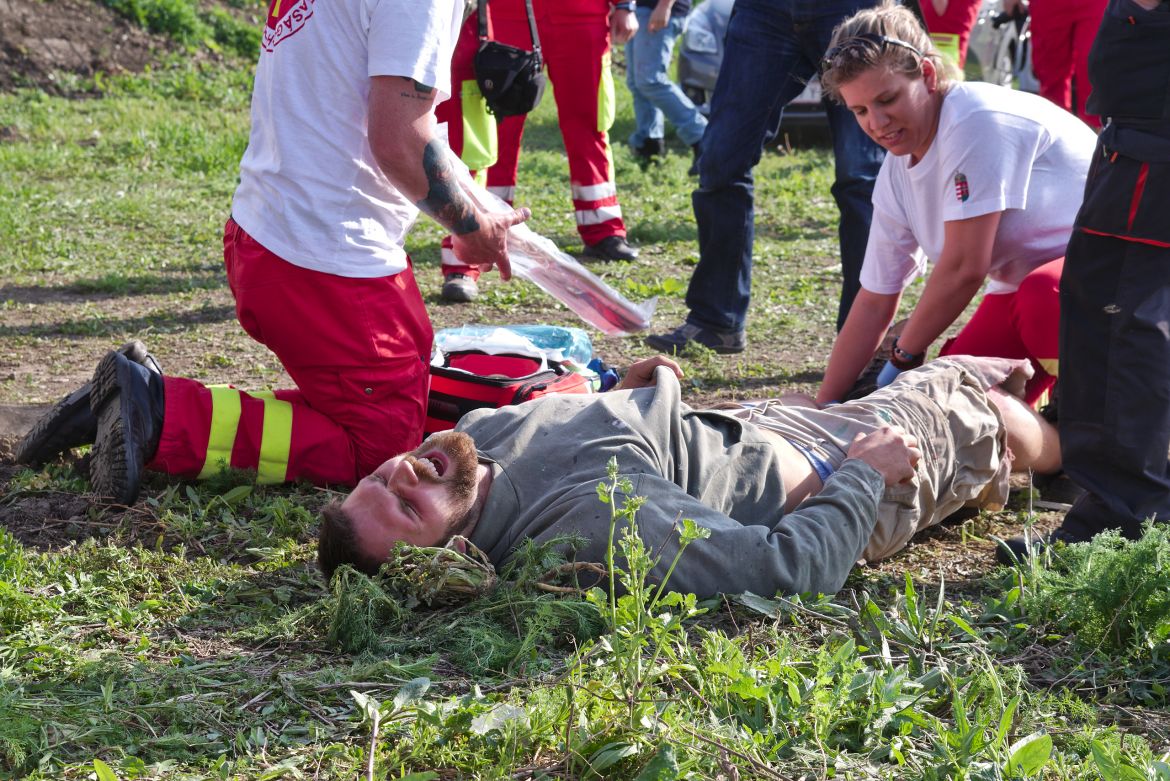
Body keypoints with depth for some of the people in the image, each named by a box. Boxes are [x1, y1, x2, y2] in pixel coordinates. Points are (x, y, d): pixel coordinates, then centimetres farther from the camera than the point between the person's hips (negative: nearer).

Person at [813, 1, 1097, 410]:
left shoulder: (976, 119, -25)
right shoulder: (896, 177, 1)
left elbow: (964, 268, -26)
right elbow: (874, 301, 7)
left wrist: (904, 356, -13)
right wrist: (824, 407, 5)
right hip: (1023, 282, 8)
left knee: (1042, 296, -39)